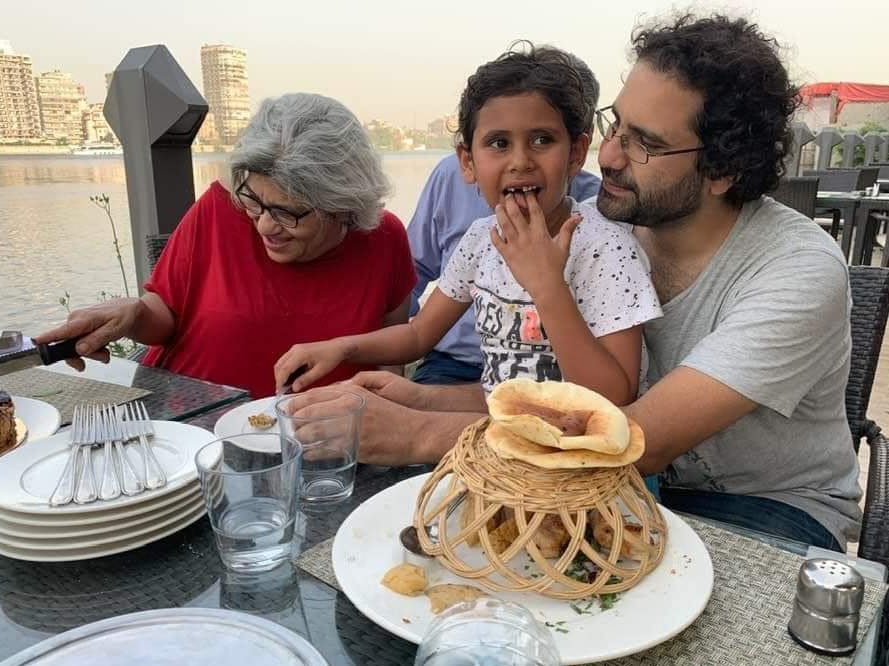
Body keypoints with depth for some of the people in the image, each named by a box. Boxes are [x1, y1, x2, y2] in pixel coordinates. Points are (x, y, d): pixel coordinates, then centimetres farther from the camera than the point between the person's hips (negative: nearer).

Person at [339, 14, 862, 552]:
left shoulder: (802, 272, -26)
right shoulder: (612, 233, -10)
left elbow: (642, 441, -34)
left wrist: (421, 433, -37)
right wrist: (425, 400, -20)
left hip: (778, 507, -3)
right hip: (652, 482, 4)